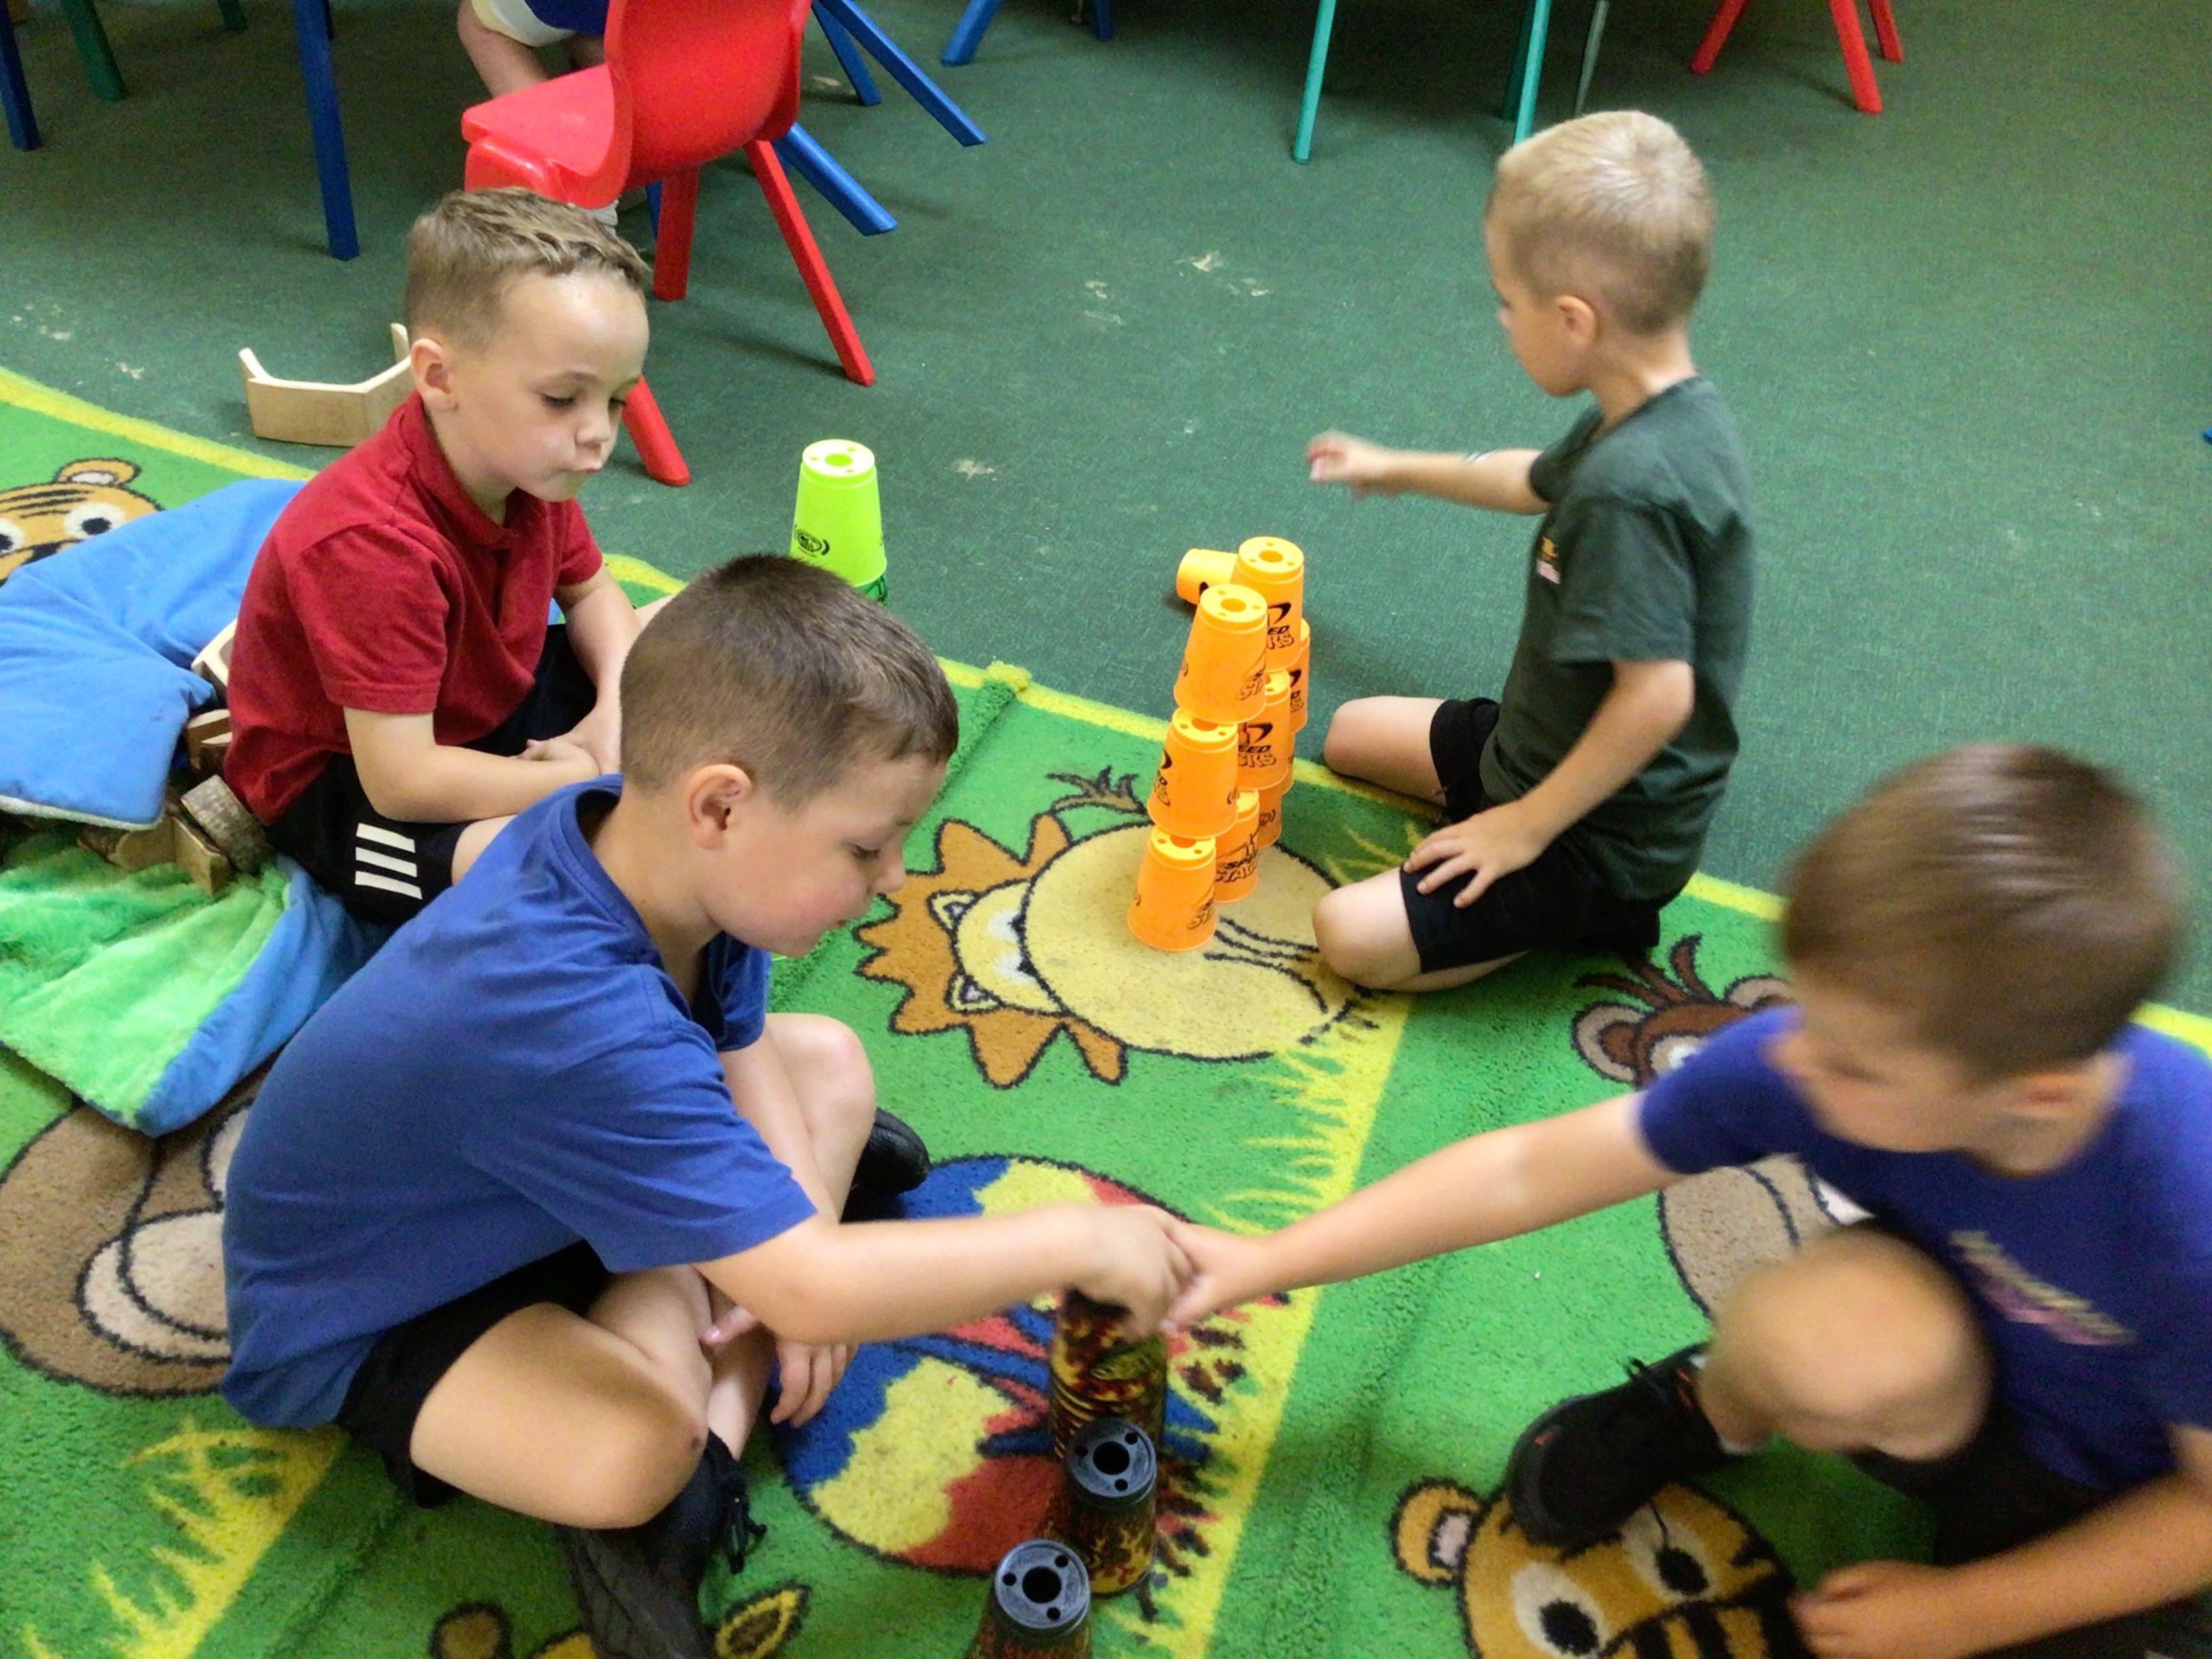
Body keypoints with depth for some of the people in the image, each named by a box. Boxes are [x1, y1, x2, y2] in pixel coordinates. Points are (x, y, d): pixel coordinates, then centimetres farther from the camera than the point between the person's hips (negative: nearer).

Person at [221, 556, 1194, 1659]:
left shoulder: (635, 839, -17)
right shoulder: (578, 1025, -42)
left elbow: (742, 1045, 2)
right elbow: (807, 1291, -40)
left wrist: (801, 1236, -10)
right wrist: (1077, 1242, -30)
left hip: (542, 1181, 9)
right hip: (363, 1310, -9)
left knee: (830, 1063, 5)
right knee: (635, 1453, -37)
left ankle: (705, 1442, -7)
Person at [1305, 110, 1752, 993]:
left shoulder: (1631, 485, -34)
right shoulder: (1672, 415, -2)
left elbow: (1658, 693, -35)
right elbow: (1539, 480, 19)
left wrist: (1529, 824, -22)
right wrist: (1397, 469, 31)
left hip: (1604, 835, -10)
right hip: (1541, 744, 10)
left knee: (1354, 935, -17)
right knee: (1353, 734, 23)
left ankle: (1593, 913, 0)